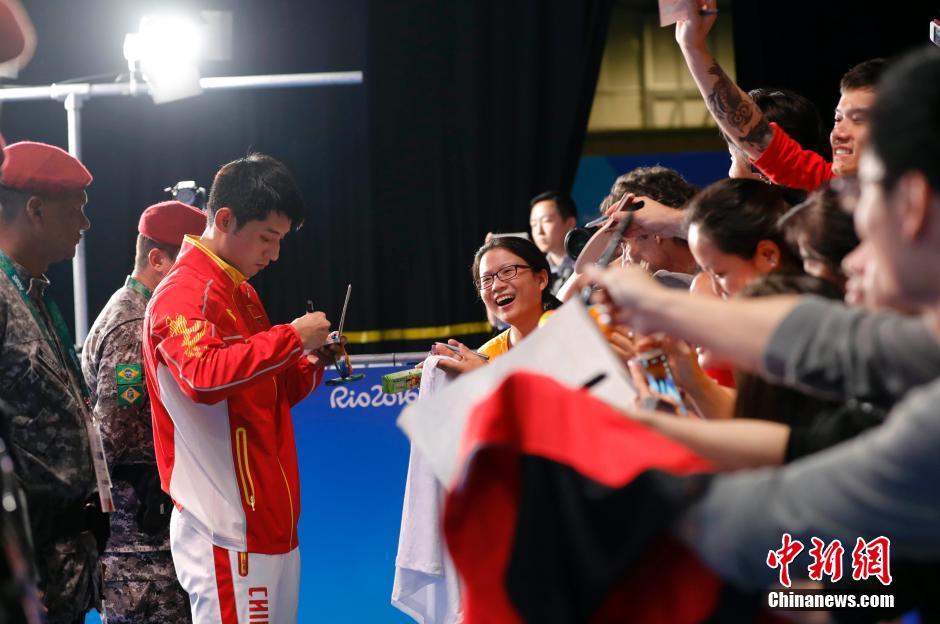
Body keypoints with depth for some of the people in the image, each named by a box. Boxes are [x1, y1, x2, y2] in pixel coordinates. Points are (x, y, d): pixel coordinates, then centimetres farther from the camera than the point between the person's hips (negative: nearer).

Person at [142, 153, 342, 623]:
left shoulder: (242, 295, 18)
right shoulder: (183, 294, -11)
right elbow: (203, 375, -30)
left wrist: (310, 365, 7)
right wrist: (291, 338, -22)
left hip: (271, 526, 9)